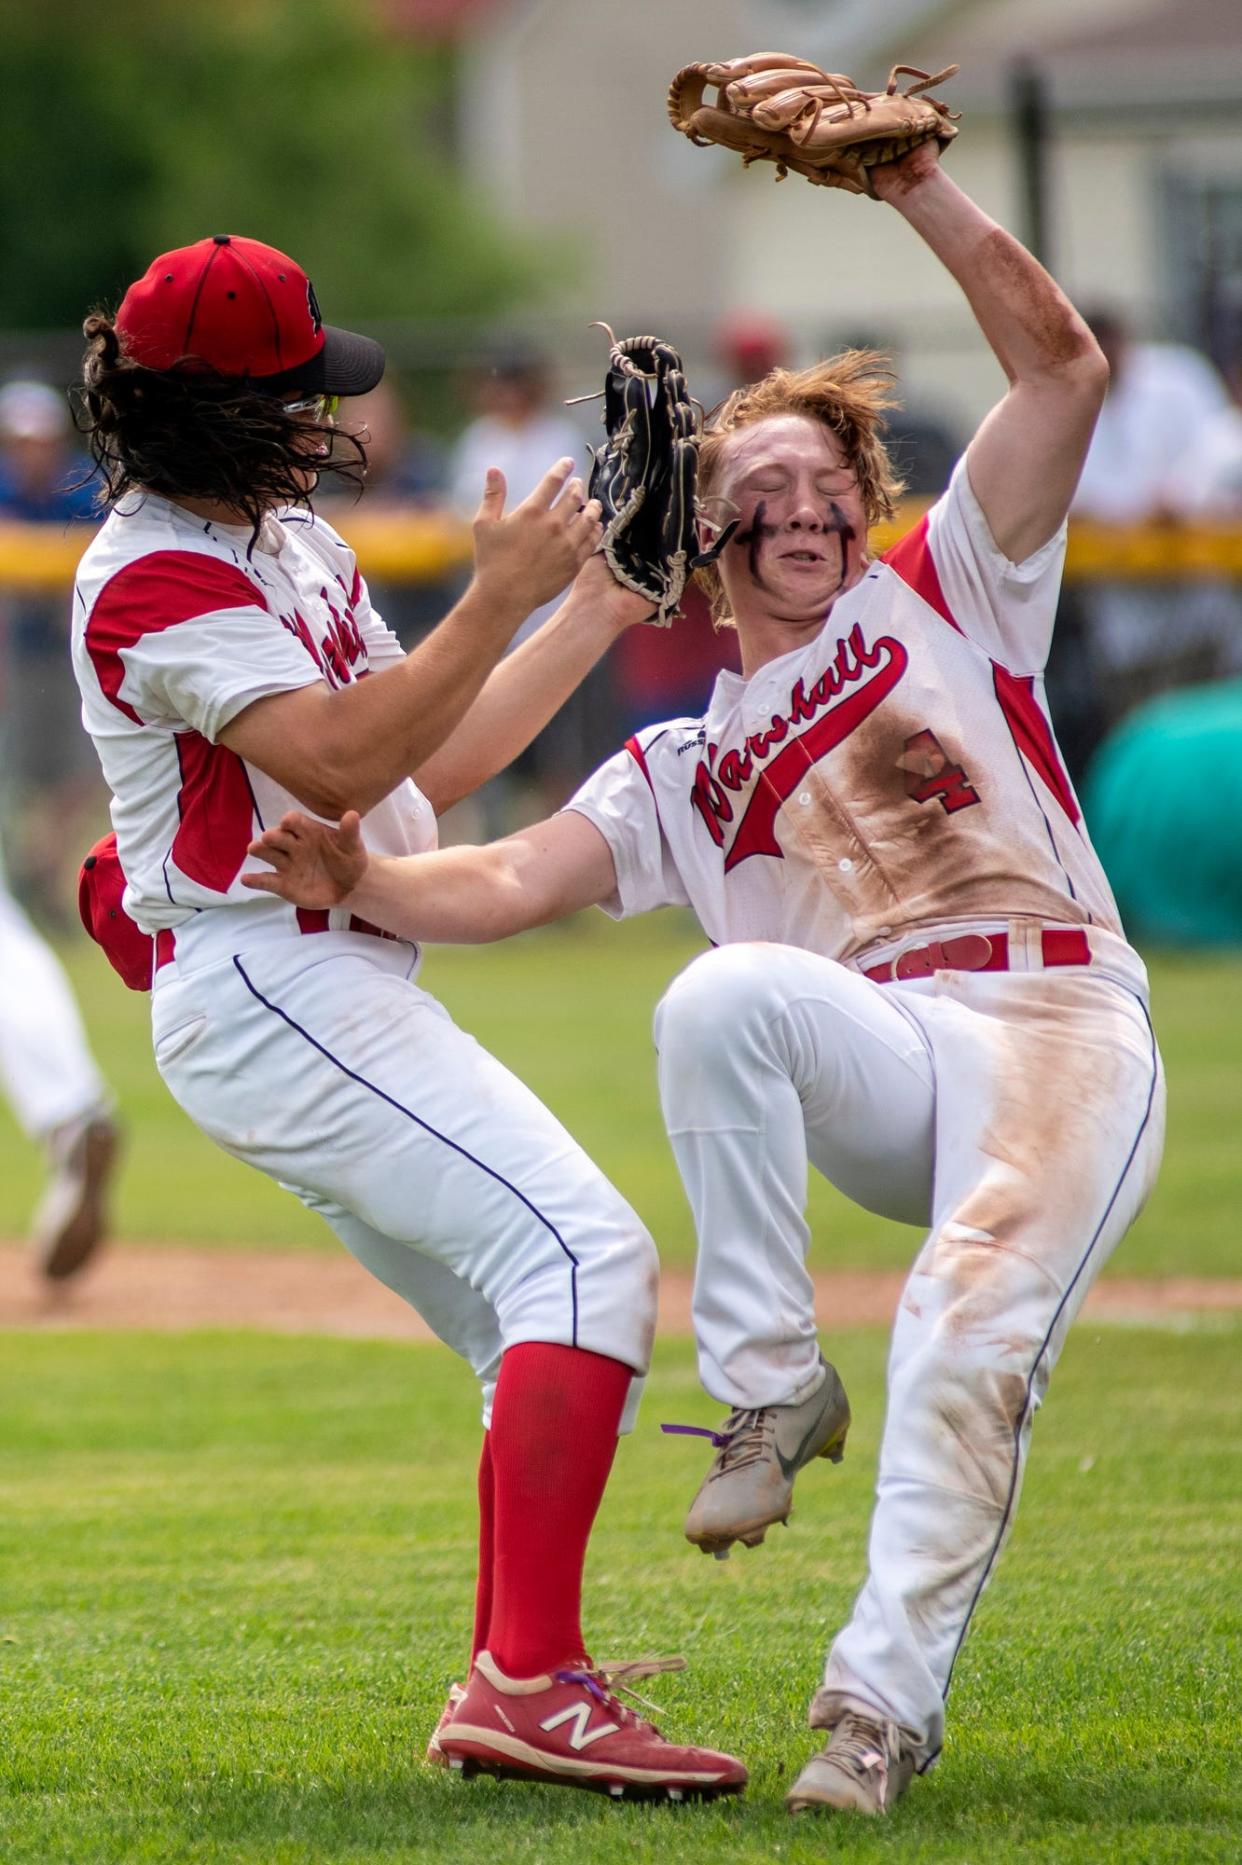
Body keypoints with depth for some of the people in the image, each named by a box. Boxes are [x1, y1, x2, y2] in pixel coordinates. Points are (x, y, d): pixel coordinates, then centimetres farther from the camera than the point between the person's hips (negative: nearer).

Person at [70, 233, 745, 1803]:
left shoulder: (288, 539, 19)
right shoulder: (152, 580, -12)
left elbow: (431, 761, 22)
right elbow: (339, 762, -22)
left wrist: (598, 612, 17)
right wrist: (499, 599, -23)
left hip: (334, 998, 10)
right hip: (266, 987, -10)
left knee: (557, 1340, 8)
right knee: (583, 1254, -22)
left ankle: (516, 1697, 8)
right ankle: (530, 1682, -30)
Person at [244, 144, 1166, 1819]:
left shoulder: (945, 598, 20)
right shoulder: (681, 774, 25)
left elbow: (1061, 366, 10)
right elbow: (510, 883, 11)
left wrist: (914, 189, 2)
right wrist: (360, 885, -9)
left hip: (1065, 1042, -2)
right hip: (880, 1075, 2)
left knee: (969, 1340, -27)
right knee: (718, 995, -32)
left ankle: (883, 1703, -23)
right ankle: (770, 1395, -19)